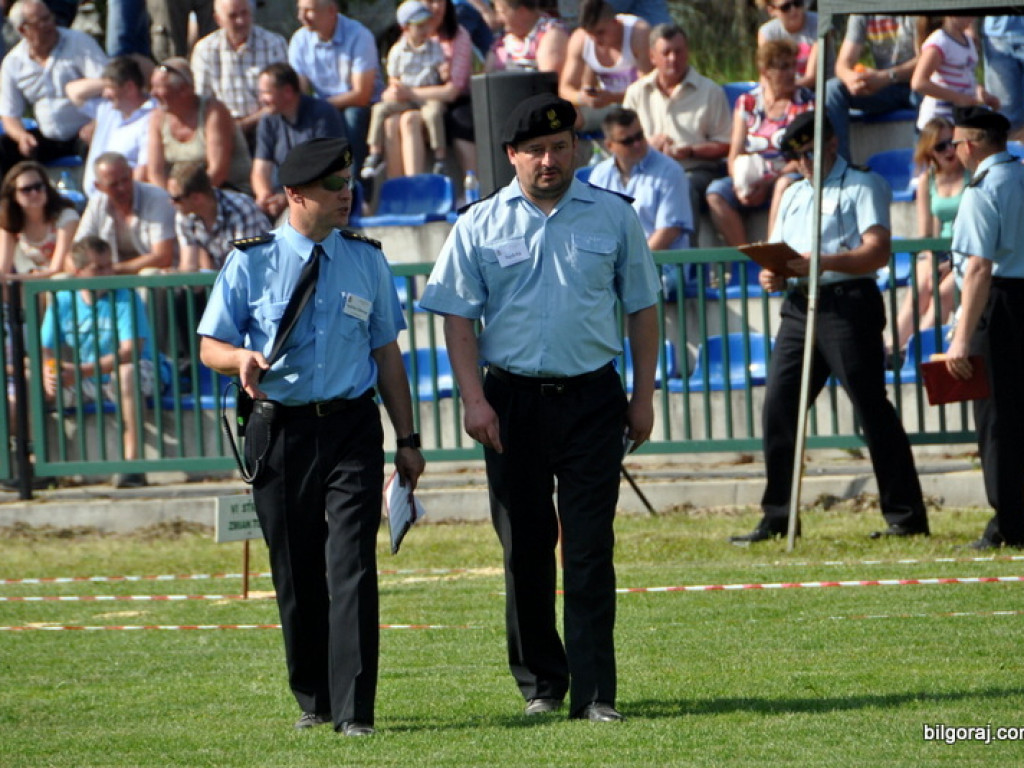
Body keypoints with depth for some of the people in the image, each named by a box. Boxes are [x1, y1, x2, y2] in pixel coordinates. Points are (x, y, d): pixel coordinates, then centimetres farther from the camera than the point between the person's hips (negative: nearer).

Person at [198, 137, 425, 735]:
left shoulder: (366, 260, 10)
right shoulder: (251, 263, 2)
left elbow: (387, 353, 14)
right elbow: (211, 345, 4)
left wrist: (408, 439, 11)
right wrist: (243, 359, -20)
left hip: (353, 424, 0)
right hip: (280, 430, 0)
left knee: (352, 566, -10)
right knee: (297, 573, 7)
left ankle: (355, 710, -13)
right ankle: (312, 700, 23)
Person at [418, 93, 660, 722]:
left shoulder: (613, 217, 6)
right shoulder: (480, 225, 4)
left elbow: (642, 308, 10)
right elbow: (458, 316, 2)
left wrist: (643, 396, 4)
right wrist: (475, 399, -8)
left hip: (592, 399, -1)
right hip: (513, 399, 1)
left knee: (590, 549, -6)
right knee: (525, 546, 6)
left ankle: (594, 693, -7)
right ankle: (540, 681, 18)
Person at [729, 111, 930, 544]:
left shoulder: (863, 187, 1)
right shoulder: (793, 195, 25)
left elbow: (877, 251, -12)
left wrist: (822, 262, -25)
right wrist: (771, 276, -1)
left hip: (847, 303, -7)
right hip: (799, 307, 7)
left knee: (872, 408, -6)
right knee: (778, 408, 0)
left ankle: (906, 516, -3)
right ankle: (777, 518, 5)